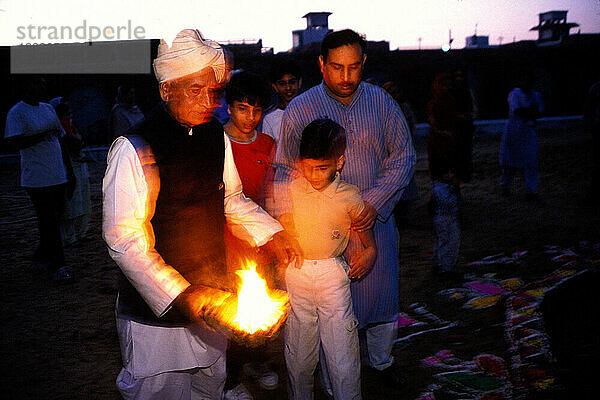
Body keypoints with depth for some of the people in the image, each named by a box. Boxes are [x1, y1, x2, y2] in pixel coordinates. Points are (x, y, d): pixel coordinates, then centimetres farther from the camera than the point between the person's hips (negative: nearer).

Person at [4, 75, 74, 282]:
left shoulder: (49, 108, 15)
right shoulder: (17, 112, -7)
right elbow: (12, 143, -17)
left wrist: (69, 170, 20)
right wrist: (41, 135, -22)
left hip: (59, 177, 7)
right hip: (38, 178, -7)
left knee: (56, 218, 13)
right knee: (49, 222, -5)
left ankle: (42, 253, 32)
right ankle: (55, 265, 3)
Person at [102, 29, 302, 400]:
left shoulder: (217, 137, 1)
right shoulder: (133, 150, -19)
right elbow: (124, 240, -20)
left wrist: (272, 234, 0)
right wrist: (182, 295, -24)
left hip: (210, 302, 6)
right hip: (156, 316, -6)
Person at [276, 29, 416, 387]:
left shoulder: (381, 102, -1)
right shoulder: (300, 110, -8)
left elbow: (403, 155, 2)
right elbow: (285, 170, -3)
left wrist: (375, 202, -11)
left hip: (375, 220, 3)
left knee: (383, 294, 18)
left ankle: (382, 360, 45)